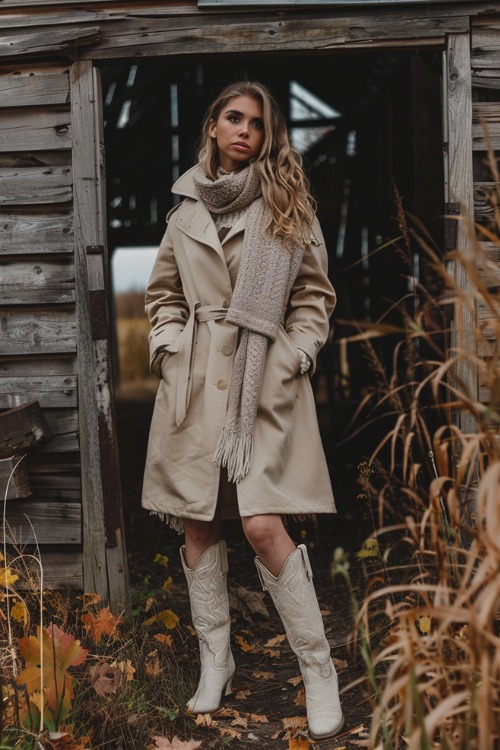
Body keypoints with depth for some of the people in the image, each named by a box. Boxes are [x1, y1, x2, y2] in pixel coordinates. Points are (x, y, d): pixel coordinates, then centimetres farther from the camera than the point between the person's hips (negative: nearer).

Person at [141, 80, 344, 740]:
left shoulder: (290, 208, 6)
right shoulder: (187, 209, 12)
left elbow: (314, 296, 7)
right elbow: (164, 294, 19)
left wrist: (294, 356, -6)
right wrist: (168, 349, 3)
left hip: (264, 381, -3)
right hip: (194, 382, 3)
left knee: (263, 525, -15)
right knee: (196, 527, 5)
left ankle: (319, 669, -2)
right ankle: (215, 662, 20)